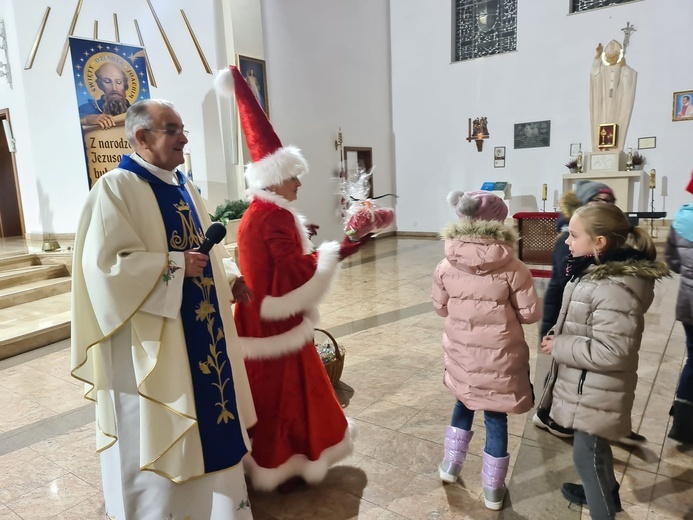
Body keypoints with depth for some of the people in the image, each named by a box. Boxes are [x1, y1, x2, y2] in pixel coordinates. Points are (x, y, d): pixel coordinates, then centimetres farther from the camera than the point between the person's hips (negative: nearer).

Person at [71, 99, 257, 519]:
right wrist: (175, 266, -22)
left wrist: (230, 276, 3)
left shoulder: (182, 185, 11)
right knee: (157, 424, 7)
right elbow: (107, 263, -20)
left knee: (208, 404, 19)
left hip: (201, 326, 8)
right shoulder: (116, 187, -14)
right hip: (153, 335, -8)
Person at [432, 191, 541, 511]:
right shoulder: (512, 268, -18)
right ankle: (493, 489, 29)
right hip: (499, 357, -2)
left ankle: (450, 464, 39)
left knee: (464, 403, 27)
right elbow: (531, 314, -10)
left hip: (461, 353, 3)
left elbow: (440, 307, 1)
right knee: (496, 416, 14)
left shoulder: (447, 266, -11)